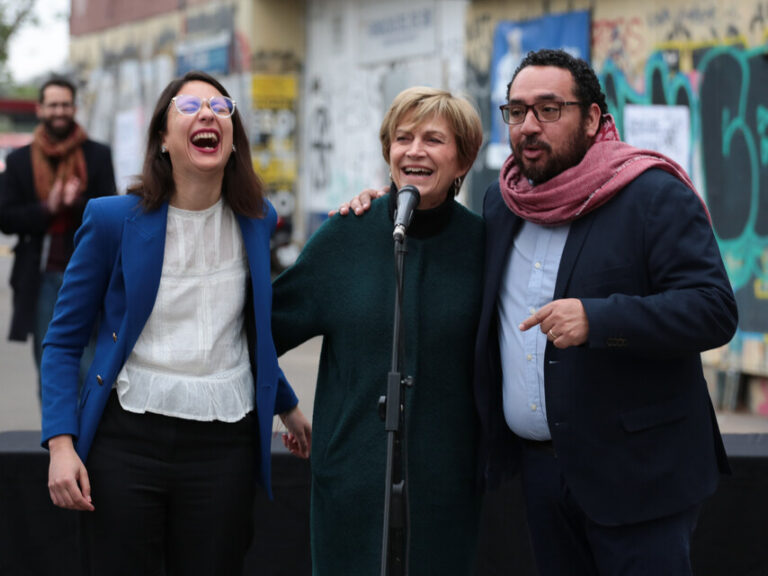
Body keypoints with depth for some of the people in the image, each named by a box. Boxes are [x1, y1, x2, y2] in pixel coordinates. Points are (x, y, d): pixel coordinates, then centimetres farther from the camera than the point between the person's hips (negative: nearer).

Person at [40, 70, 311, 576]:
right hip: (127, 439, -2)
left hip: (224, 444, 3)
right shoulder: (114, 219, -4)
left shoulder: (256, 220, 6)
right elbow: (64, 342, 1)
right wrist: (61, 443, -11)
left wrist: (287, 406, 31)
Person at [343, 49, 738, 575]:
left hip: (635, 471, -6)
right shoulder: (501, 202, 12)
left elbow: (714, 309, -17)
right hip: (541, 466, 6)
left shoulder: (653, 196, -9)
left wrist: (597, 319, -29)